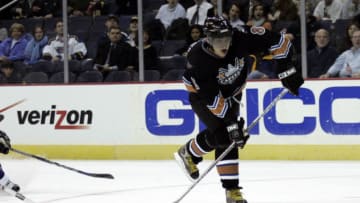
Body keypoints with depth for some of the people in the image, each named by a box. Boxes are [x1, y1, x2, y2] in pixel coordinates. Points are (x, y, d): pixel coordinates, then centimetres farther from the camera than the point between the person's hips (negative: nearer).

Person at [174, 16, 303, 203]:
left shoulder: (240, 39, -30)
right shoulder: (199, 59, -37)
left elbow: (277, 41, -21)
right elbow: (213, 99, -33)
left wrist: (286, 71, -24)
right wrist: (232, 124, -33)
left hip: (231, 92, 5)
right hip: (202, 94, -5)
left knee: (229, 134, -7)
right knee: (223, 135, -19)